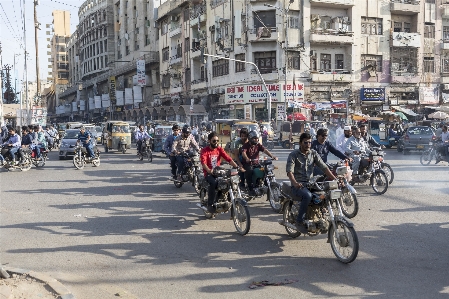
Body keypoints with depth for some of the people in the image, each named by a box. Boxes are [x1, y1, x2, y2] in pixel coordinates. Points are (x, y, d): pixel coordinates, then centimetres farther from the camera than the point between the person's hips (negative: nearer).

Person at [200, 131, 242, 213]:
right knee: (213, 182, -35)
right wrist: (209, 171, -42)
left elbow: (228, 158, -5)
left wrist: (237, 167, -21)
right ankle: (210, 204, -24)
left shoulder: (219, 149, 6)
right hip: (209, 173, -4)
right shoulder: (205, 150, -6)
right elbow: (203, 162, -21)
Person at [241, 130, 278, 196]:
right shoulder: (246, 145, -5)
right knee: (249, 171, -34)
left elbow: (265, 150, -6)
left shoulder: (258, 145, 8)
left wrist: (272, 156, -23)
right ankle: (250, 189, -29)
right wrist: (247, 159, -45)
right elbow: (243, 153, -24)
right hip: (248, 163, -4)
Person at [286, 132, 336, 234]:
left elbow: (324, 167, 3)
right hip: (298, 185, -5)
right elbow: (289, 170, -17)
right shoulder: (294, 155, -4)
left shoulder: (313, 153, 10)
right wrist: (295, 182, -36)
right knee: (308, 195, -35)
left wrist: (334, 179, -11)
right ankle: (300, 221, -22)